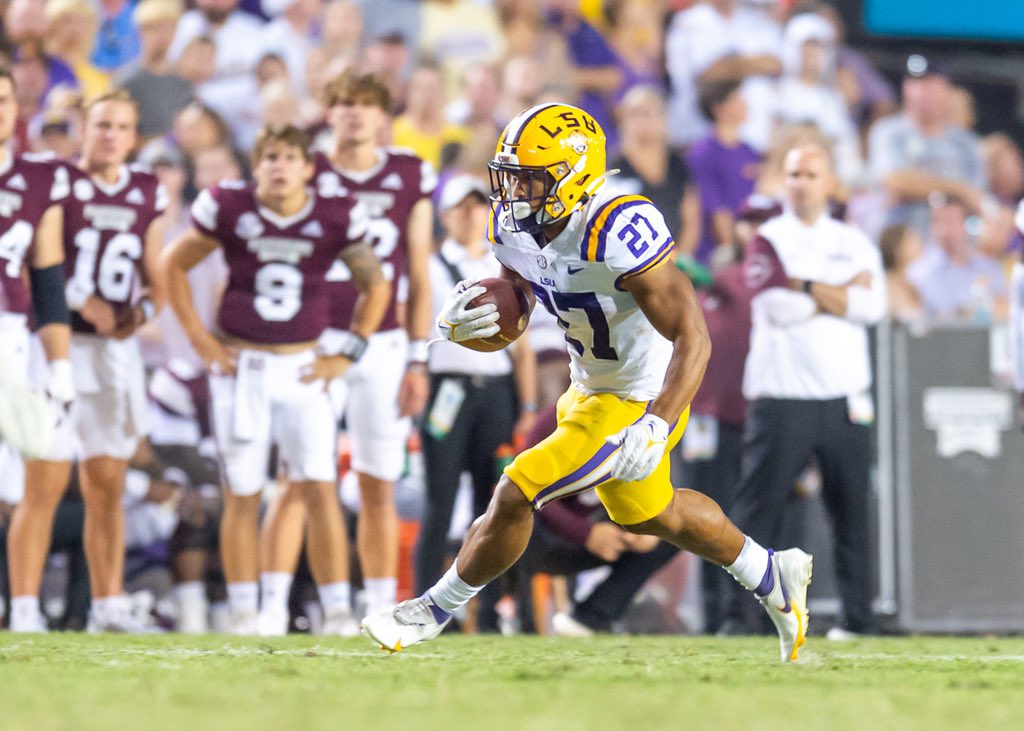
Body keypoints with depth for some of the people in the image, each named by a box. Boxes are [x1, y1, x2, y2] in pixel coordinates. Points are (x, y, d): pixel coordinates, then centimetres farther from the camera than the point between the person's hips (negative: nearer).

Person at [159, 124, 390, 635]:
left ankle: (338, 614, -3)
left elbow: (375, 286, 10)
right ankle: (243, 617, 8)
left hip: (301, 368, 1)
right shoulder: (229, 209, -7)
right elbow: (173, 265, 6)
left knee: (320, 490, -6)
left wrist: (348, 353, 3)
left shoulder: (336, 218, -4)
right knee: (242, 496, 2)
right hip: (239, 367, -1)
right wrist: (199, 338, 0)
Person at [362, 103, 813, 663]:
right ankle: (773, 577, 49)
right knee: (648, 515, 28)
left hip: (637, 403, -9)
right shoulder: (516, 225, -8)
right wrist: (458, 324, -21)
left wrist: (656, 428, -43)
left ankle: (437, 608, 12)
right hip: (590, 388, 9)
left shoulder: (617, 233, -33)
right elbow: (505, 325, 3)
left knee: (515, 495, -11)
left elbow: (693, 338, -32)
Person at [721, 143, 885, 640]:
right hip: (781, 397, -3)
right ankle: (738, 614, -6)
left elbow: (871, 306, -3)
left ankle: (858, 617, 8)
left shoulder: (856, 244, 14)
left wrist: (804, 287, -7)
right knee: (758, 506, -7)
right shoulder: (767, 241, 5)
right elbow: (777, 308, -11)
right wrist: (842, 294, -5)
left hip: (844, 398, 3)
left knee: (852, 510, 3)